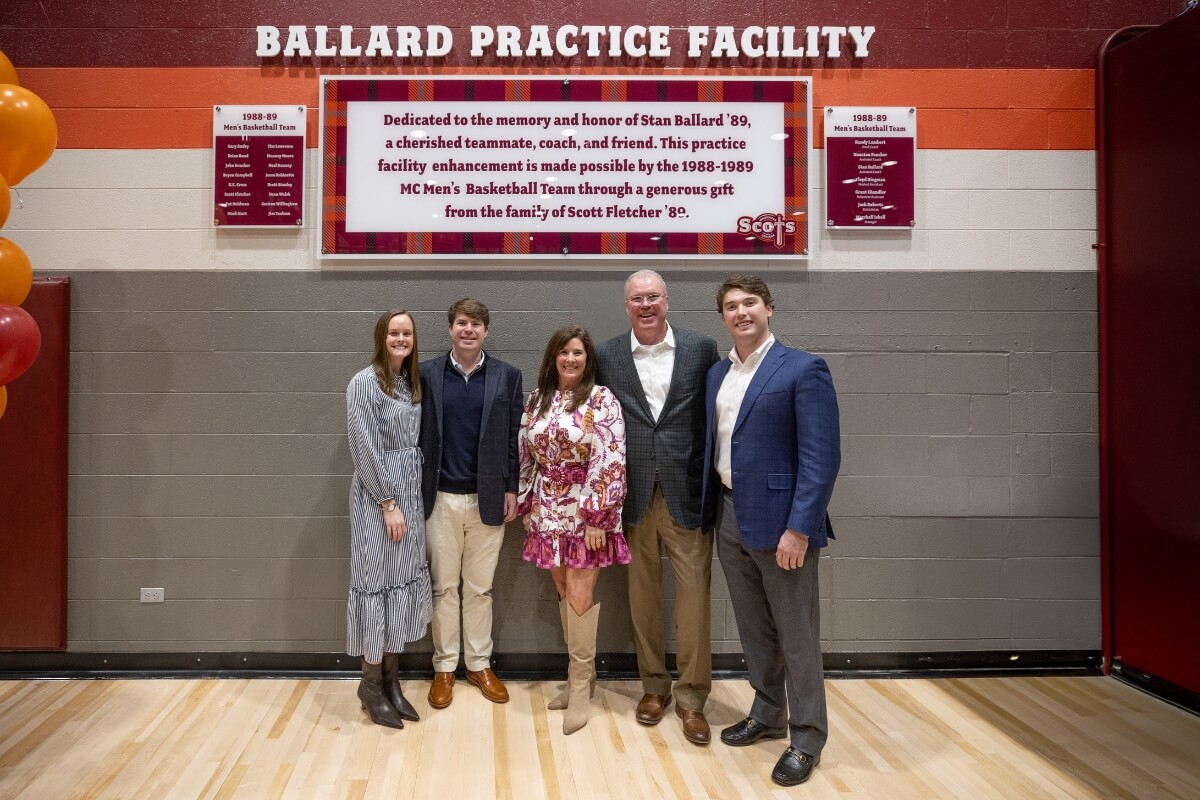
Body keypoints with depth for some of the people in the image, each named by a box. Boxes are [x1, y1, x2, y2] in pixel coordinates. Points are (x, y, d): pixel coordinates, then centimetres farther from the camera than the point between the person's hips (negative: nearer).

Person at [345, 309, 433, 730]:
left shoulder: (413, 384, 11)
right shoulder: (364, 383, -10)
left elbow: (417, 443, 12)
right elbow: (365, 450, -14)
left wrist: (410, 501, 5)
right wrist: (388, 503, -15)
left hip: (411, 495, 7)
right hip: (376, 496, -7)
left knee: (404, 583, 10)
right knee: (375, 583, 1)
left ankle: (391, 678, 21)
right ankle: (371, 684, 15)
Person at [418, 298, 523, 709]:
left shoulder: (507, 376, 0)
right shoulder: (427, 373, 0)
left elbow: (513, 437, 2)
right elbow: (417, 433, 1)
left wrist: (511, 488, -2)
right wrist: (418, 490, -1)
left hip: (488, 498, 0)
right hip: (441, 498, 0)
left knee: (480, 587, 11)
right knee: (443, 586, 9)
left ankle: (479, 664, 25)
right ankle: (444, 667, 22)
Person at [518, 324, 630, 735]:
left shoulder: (602, 400, -9)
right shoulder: (537, 400, 7)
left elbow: (610, 463, -14)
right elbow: (526, 457, 12)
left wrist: (598, 517, -17)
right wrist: (526, 506, 11)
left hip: (587, 513, -5)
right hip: (548, 513, 5)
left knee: (579, 596, -4)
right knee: (564, 593, 11)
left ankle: (580, 684, 11)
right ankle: (581, 674, 25)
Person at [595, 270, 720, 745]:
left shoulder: (701, 348, 1)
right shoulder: (607, 356, 4)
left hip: (687, 492, -1)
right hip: (633, 495, 1)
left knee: (694, 594, 0)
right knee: (643, 595, 11)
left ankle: (691, 696, 15)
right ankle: (654, 686, 27)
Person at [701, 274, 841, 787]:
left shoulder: (803, 369, -10)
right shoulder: (717, 374, 11)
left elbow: (821, 457, -16)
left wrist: (798, 527, -21)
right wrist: (710, 510, 10)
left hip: (778, 519, -6)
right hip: (729, 516, 7)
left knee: (795, 633, 5)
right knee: (753, 627, 18)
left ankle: (807, 737, 20)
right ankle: (767, 715, 35)